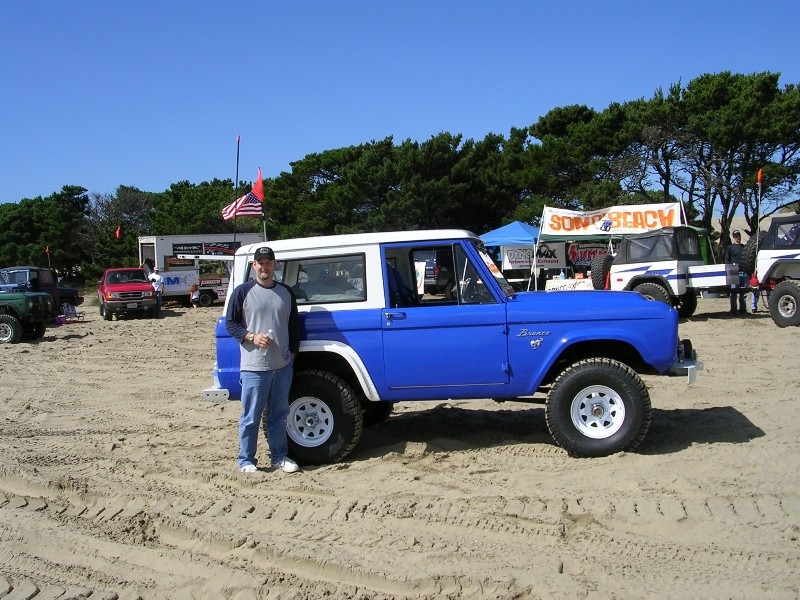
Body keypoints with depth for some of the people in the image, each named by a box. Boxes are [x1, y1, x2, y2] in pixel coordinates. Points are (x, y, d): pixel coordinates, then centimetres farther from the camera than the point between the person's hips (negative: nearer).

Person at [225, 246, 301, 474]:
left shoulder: (286, 292, 9)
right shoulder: (243, 292, -3)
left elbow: (294, 325, 16)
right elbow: (230, 323, -1)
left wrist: (292, 351, 9)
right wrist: (252, 337, -15)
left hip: (283, 365, 4)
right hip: (253, 367, -4)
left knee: (279, 414, 13)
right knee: (251, 417, 2)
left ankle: (279, 456, 24)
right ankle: (246, 460, 15)